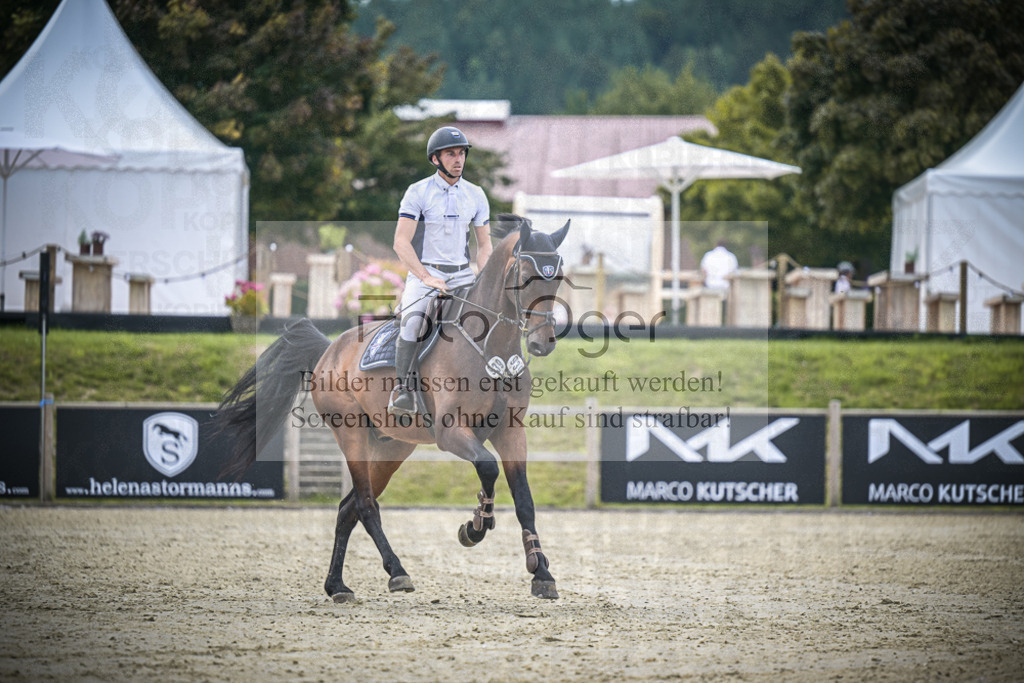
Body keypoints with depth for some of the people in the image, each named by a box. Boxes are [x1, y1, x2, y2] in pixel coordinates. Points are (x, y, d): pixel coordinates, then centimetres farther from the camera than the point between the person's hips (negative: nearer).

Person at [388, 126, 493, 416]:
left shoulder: (475, 195, 8)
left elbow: (484, 244, 13)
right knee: (413, 321, -30)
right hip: (423, 273, -4)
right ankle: (403, 391, -26)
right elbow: (401, 243, -12)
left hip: (462, 275, 4)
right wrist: (426, 277, -24)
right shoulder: (418, 193, -6)